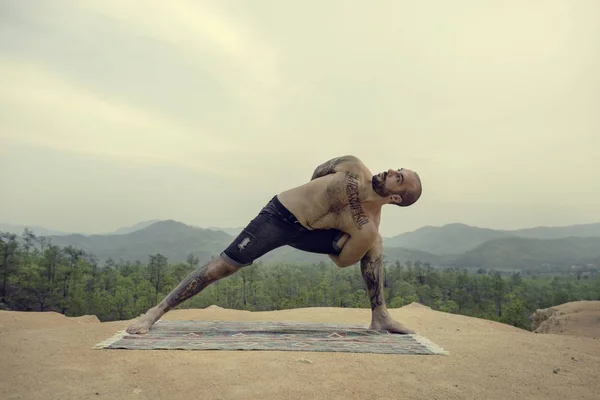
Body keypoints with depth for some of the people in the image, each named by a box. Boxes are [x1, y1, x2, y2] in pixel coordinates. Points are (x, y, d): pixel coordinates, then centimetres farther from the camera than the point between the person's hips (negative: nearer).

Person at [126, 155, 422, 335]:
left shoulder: (368, 226, -17)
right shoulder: (354, 168, -16)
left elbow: (341, 260, -15)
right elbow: (318, 173, 2)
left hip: (308, 232, 1)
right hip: (279, 216, -1)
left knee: (373, 244, -9)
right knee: (224, 265, -10)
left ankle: (380, 317, 2)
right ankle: (156, 311, 0)